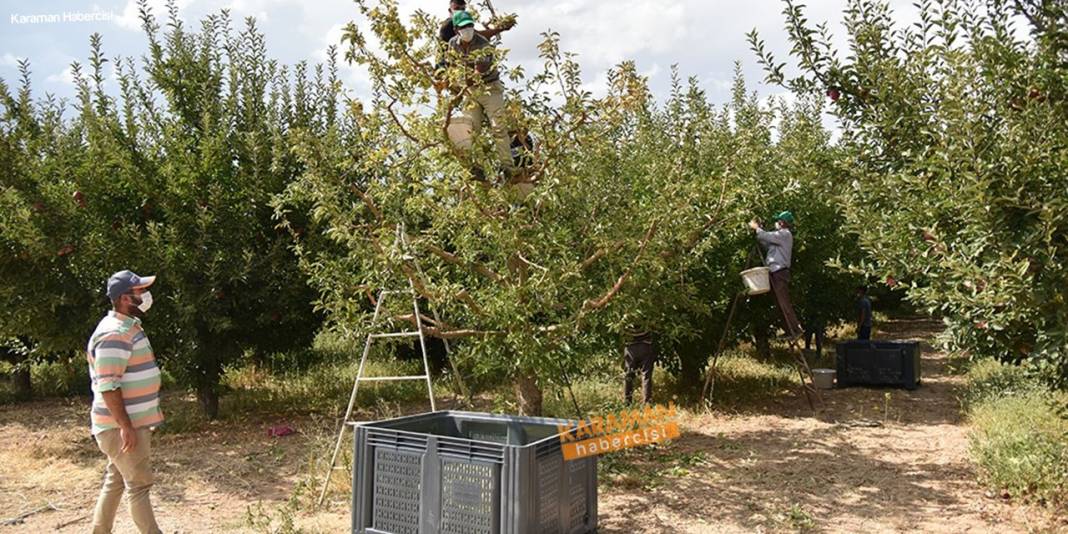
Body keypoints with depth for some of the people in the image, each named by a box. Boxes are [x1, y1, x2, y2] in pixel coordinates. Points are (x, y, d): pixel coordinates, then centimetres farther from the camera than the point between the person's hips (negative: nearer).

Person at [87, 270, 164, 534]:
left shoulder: (129, 327, 12)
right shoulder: (114, 334, -21)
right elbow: (107, 385, -25)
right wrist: (125, 426, -25)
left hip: (134, 422, 10)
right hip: (122, 426, -10)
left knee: (116, 481, 17)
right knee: (138, 484, -4)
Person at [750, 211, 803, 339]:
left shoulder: (785, 234, -7)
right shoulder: (781, 235, 23)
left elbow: (766, 236, -14)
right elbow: (767, 244, 20)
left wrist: (756, 228, 2)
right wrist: (758, 229, 16)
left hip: (780, 272, -10)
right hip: (776, 272, 10)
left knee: (784, 303, -13)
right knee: (781, 304, 9)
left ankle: (795, 330, -13)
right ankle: (789, 331, 10)